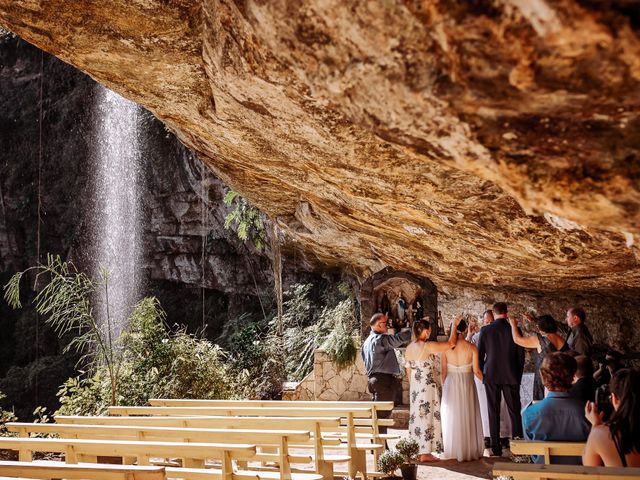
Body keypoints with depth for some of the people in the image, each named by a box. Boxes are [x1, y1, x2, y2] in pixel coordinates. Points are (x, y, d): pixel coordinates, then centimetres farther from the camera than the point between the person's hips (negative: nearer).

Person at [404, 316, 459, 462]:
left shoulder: (409, 348, 5)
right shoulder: (427, 346, -18)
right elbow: (450, 344, -18)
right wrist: (454, 325, -7)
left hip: (415, 388, 7)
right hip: (428, 387, -7)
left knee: (417, 416, 12)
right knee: (427, 417, -1)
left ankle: (417, 450, 18)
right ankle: (425, 453, 1)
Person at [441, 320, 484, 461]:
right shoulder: (471, 347, -10)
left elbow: (443, 371, -3)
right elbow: (476, 371, -8)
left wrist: (443, 385, 11)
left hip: (451, 384, 1)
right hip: (467, 384, -1)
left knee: (452, 418, 13)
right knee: (468, 417, 10)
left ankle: (454, 451, 20)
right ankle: (469, 451, 15)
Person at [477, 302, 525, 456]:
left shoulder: (485, 330, -4)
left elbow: (479, 354, 0)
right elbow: (521, 355, 0)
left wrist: (482, 373, 12)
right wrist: (518, 376, 11)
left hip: (491, 376, 0)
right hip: (511, 376, 0)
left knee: (493, 412, 4)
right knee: (514, 411, 8)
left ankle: (496, 448, 5)